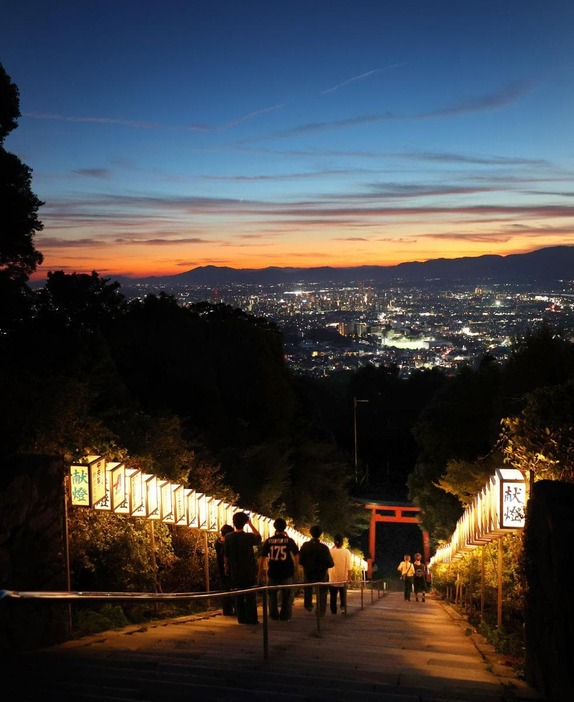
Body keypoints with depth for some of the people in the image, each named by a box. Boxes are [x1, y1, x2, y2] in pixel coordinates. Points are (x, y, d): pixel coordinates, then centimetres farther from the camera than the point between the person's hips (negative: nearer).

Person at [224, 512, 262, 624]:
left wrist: (227, 568, 15)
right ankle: (251, 619, 7)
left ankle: (241, 618, 15)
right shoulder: (249, 537, -14)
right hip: (249, 571, -2)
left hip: (235, 572, 2)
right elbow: (259, 538, 9)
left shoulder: (228, 537, -7)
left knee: (238, 596, 11)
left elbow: (225, 555, 0)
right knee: (251, 596, 6)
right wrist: (250, 524, 9)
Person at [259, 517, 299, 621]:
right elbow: (296, 555, 8)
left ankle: (274, 615, 18)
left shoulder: (268, 541, -3)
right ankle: (285, 616, 10)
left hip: (273, 572, 1)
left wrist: (260, 570, 9)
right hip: (287, 572, -1)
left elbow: (262, 557, 1)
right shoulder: (289, 540, -5)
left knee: (272, 594, 15)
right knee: (287, 595, 10)